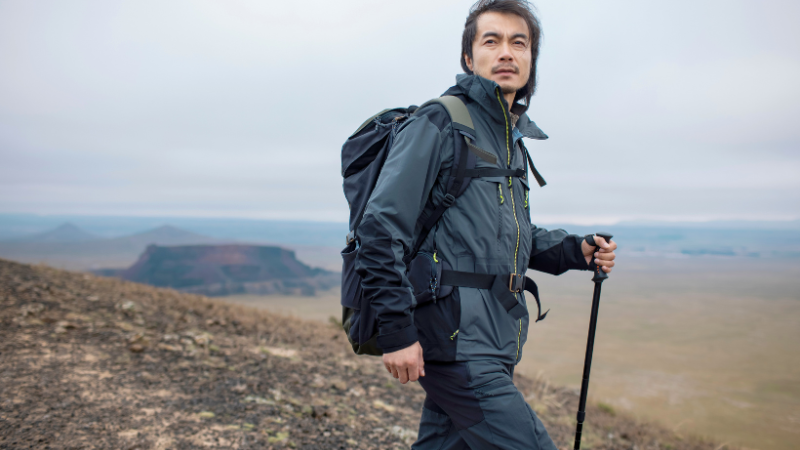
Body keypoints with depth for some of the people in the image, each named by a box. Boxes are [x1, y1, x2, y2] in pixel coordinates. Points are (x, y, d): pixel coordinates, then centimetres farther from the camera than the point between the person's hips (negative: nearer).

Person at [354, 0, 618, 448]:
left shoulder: (513, 141, 18)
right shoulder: (439, 123, -9)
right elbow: (382, 229, -15)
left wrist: (576, 250, 10)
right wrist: (397, 330, -18)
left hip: (492, 345, 8)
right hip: (455, 340, -8)